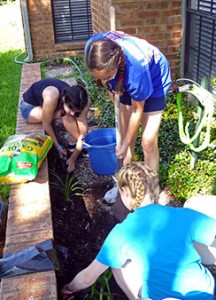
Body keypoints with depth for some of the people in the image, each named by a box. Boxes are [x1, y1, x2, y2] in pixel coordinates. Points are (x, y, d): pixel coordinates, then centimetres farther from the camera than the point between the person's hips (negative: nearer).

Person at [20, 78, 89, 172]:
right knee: (65, 114, -31)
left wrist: (73, 158, -28)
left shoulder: (79, 102, -28)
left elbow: (82, 132, -26)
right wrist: (58, 146, -22)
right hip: (29, 107, -4)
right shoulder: (52, 97, -43)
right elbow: (46, 124, -30)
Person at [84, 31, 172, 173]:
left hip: (155, 81, -5)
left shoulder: (136, 68, -43)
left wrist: (126, 144, -14)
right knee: (125, 134, 10)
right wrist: (110, 86, -5)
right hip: (127, 80, 5)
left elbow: (137, 111, -25)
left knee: (148, 142, -8)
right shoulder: (93, 47, -31)